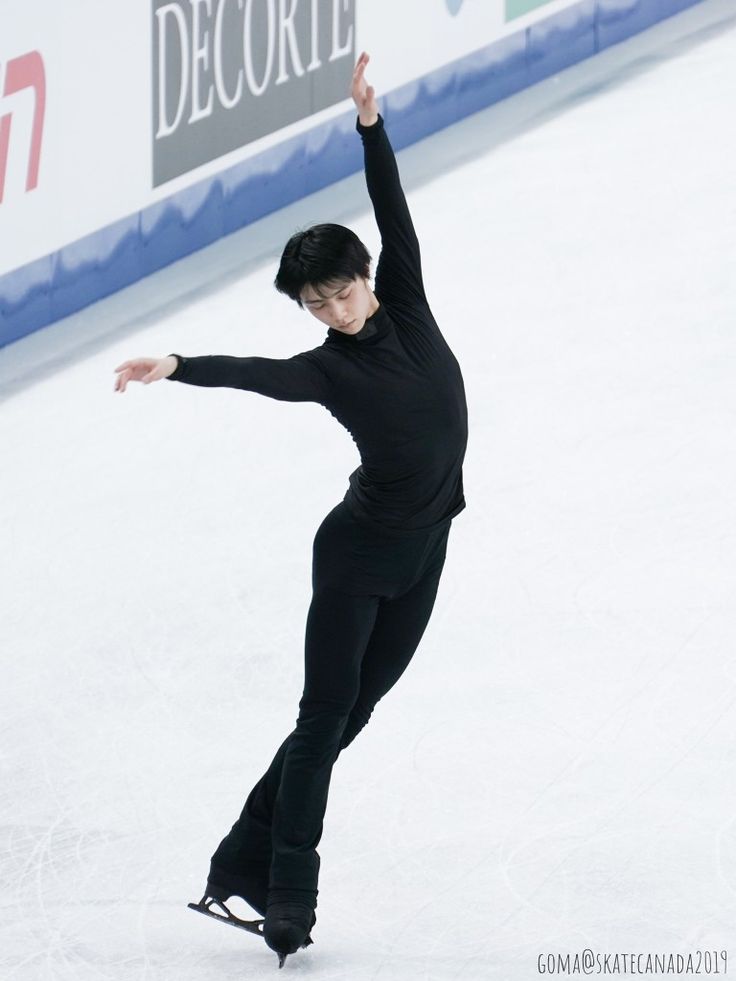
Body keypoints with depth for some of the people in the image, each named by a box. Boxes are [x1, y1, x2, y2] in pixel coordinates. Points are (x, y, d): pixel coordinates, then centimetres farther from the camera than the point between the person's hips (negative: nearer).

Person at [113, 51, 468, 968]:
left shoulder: (405, 306, -1)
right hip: (358, 554, -5)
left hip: (422, 554, 5)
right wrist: (177, 367, -49)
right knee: (324, 722, -3)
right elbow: (253, 373, -30)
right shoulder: (326, 368, -13)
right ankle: (287, 893, 2)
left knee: (349, 716, 10)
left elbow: (394, 213, -9)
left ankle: (248, 862, 19)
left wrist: (370, 124, -20)